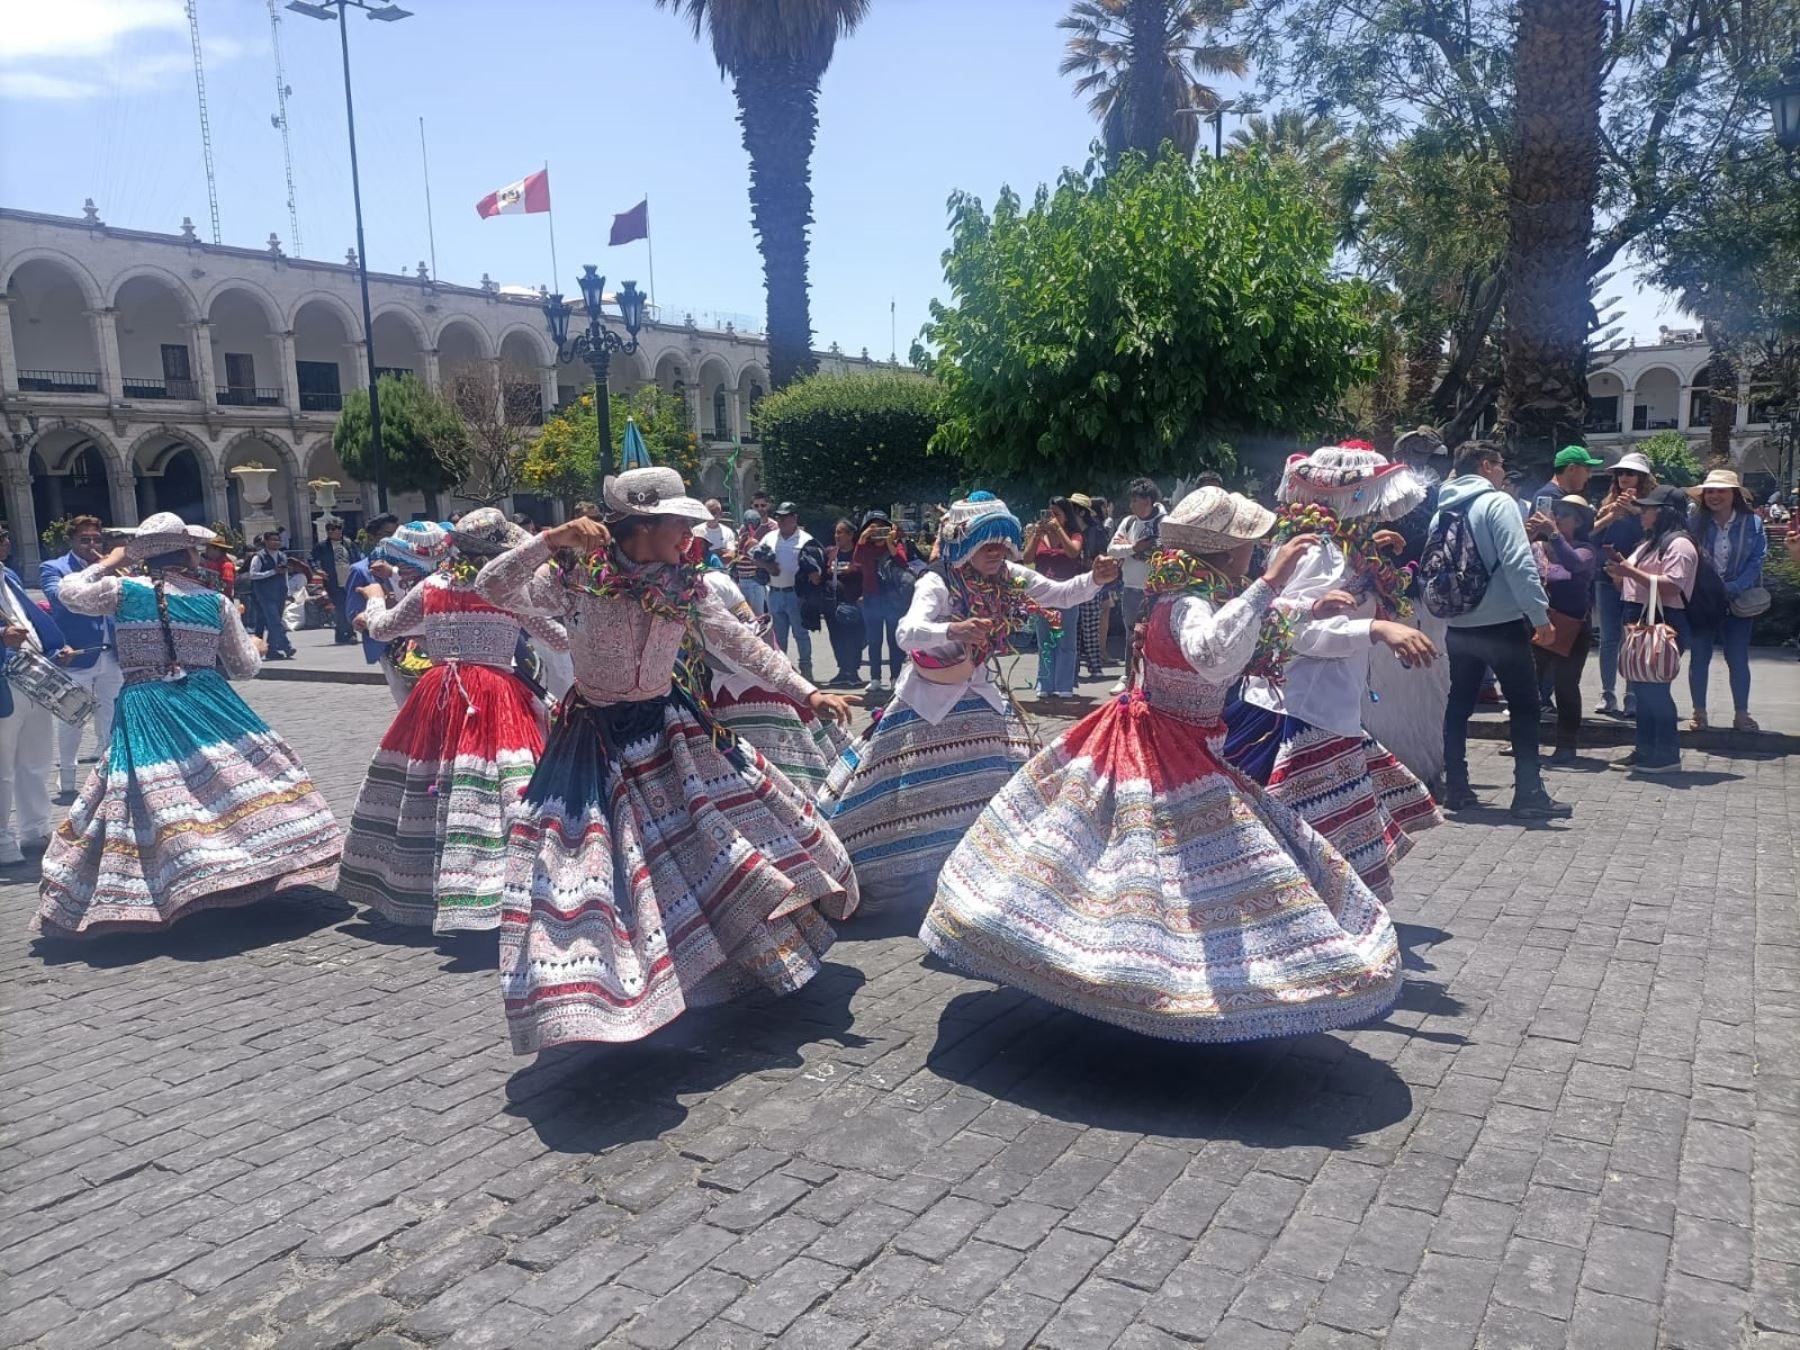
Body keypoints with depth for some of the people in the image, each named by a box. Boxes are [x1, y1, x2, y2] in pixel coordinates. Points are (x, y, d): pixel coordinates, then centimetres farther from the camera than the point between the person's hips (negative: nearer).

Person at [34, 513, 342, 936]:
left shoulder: (122, 590, -1)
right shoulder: (217, 602, 2)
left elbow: (70, 591, 19)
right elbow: (245, 667, 9)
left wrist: (108, 564, 28)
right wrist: (253, 643, 30)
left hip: (143, 712, 0)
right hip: (207, 705, 0)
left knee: (157, 795, 1)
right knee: (234, 778, 5)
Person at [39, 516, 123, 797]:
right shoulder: (53, 568, 1)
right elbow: (59, 597, -19)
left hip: (112, 656, 4)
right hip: (76, 657, -4)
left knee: (111, 718, 10)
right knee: (71, 720, 4)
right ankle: (67, 777, 16)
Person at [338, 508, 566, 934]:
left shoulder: (430, 587, 6)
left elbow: (380, 630, 18)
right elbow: (563, 639, 2)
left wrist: (375, 597, 37)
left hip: (438, 699, 5)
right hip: (498, 700, -4)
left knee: (424, 785, 14)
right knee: (493, 792, -9)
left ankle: (414, 889, 28)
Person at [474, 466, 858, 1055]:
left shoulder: (685, 586, -6)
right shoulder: (576, 581, -17)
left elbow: (740, 643, 0)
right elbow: (494, 588, -24)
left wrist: (805, 691, -3)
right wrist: (550, 541, -37)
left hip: (669, 729, 4)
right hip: (597, 740, -4)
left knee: (712, 836, 11)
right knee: (608, 864, -2)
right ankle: (603, 987, 15)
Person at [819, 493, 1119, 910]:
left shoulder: (1009, 576, -7)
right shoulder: (937, 583, -24)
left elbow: (1061, 595, 1)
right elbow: (908, 633, -39)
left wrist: (1095, 579, -20)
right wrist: (952, 630, -58)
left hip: (981, 696, 6)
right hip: (929, 700, -6)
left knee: (1004, 788, 11)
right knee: (906, 796, -1)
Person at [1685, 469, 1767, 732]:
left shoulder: (1752, 524, -2)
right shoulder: (1696, 522, -2)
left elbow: (1756, 562, -6)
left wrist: (1731, 589, -18)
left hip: (1737, 602, 0)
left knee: (1738, 658, 4)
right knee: (1699, 656, 5)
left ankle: (1741, 714, 13)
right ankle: (1699, 712, 14)